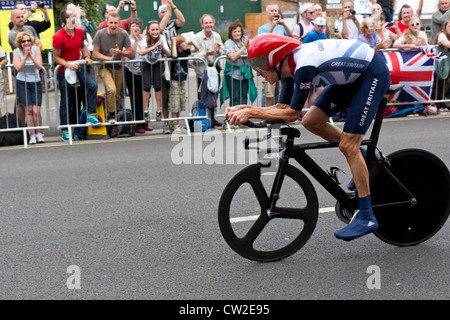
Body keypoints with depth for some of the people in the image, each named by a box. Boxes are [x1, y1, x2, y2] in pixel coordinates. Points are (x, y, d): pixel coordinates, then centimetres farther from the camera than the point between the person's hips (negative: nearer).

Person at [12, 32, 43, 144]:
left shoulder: (36, 49, -3)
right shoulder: (16, 52, -4)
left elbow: (39, 66, -14)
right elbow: (18, 68, -17)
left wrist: (31, 55, -23)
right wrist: (25, 56, -23)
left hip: (36, 82, 1)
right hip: (22, 83, 0)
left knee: (36, 111, -9)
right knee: (29, 110, -8)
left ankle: (39, 133, 10)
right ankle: (32, 135, 0)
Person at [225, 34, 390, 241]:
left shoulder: (304, 66, -30)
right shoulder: (291, 64, -3)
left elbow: (291, 114, -24)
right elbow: (282, 108, 1)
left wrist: (250, 113, -22)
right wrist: (244, 108, -9)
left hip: (374, 74, -9)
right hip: (353, 74, 9)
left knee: (348, 146, -14)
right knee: (311, 121, 1)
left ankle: (367, 218, -6)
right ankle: (360, 158, 19)